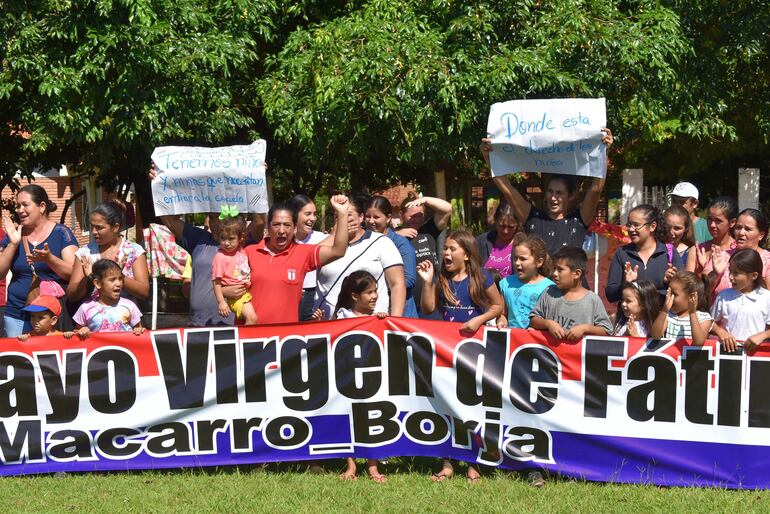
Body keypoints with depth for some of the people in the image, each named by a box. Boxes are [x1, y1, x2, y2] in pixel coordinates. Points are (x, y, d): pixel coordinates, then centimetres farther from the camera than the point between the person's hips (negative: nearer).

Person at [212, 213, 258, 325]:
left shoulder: (241, 251, 6)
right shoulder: (220, 257, -15)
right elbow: (216, 282, -15)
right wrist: (221, 302, -18)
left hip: (248, 293, 8)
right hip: (236, 297, -8)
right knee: (251, 318, -21)